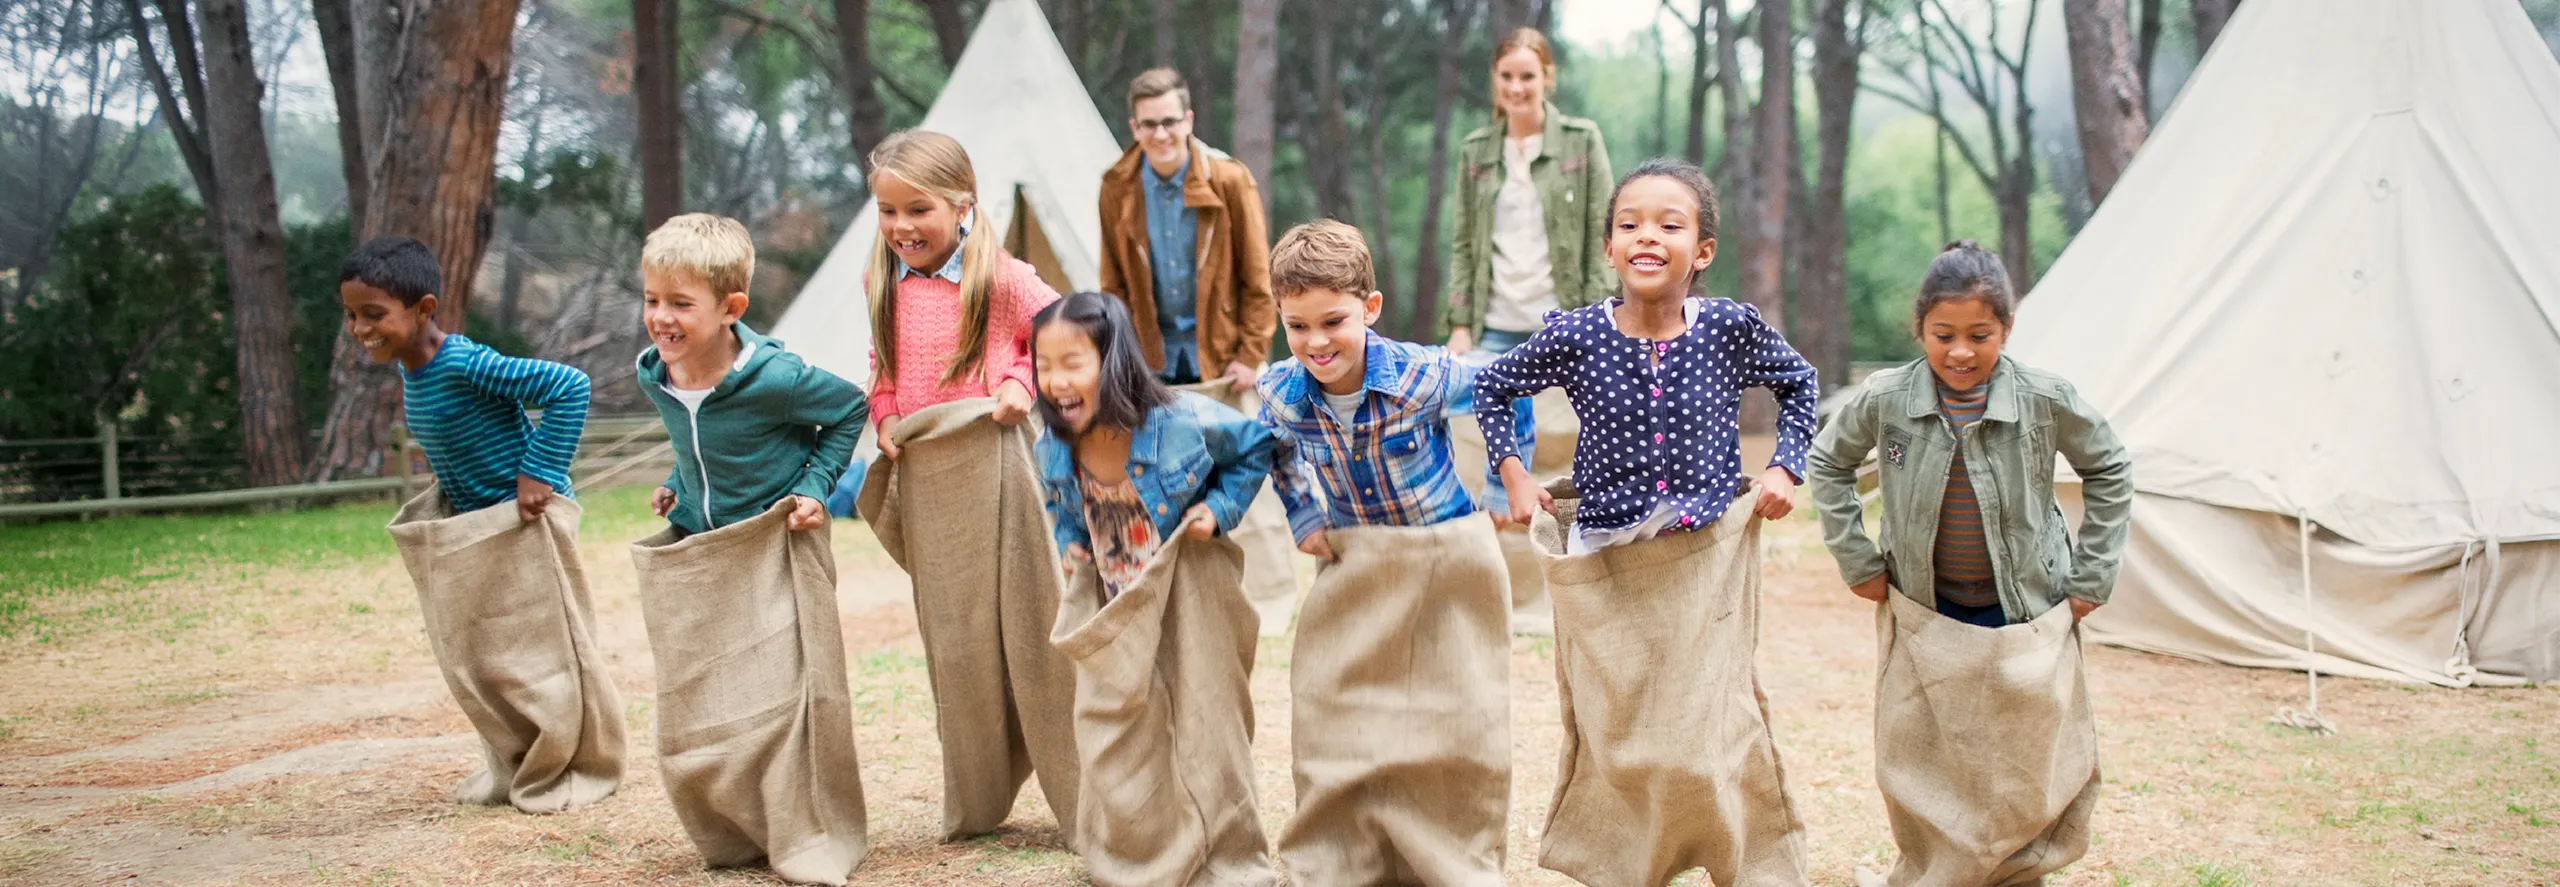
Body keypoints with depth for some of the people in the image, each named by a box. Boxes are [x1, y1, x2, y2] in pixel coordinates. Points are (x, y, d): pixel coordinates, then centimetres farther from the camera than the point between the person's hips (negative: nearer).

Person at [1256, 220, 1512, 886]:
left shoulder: (1424, 376, -24)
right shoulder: (1280, 393, -13)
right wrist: (1304, 517, 4)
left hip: (1450, 562, -3)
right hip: (1354, 568, 3)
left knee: (1455, 725, 2)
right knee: (1332, 715, 3)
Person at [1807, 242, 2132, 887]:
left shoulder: (2045, 399, -13)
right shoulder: (1886, 399, -11)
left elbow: (2110, 472, 3)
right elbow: (1828, 463, 8)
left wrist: (2090, 578, 1)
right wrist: (1856, 560, 3)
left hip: (2026, 617, -1)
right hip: (1924, 619, 1)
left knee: (2029, 774, 5)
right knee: (1919, 769, 7)